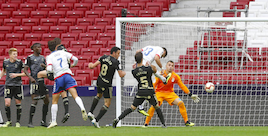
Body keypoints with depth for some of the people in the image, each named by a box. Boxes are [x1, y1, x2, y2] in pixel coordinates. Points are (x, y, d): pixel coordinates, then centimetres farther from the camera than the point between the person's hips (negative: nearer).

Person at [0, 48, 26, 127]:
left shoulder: (19, 62, -5)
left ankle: (18, 122, 16)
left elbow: (25, 73, -3)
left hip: (18, 85, -1)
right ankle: (8, 121, 8)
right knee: (7, 104, -8)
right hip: (8, 85, 1)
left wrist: (17, 74, -15)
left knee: (18, 103, 4)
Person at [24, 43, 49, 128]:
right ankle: (30, 122, -9)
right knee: (35, 101, -13)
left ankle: (43, 121, 13)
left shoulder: (42, 58, 17)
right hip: (34, 82, -7)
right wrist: (31, 78, -19)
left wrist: (44, 66, -4)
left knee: (46, 101, 4)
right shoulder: (30, 58, -2)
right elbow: (25, 69, -5)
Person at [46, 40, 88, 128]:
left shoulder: (50, 57, 3)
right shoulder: (63, 52, 12)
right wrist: (72, 65, 32)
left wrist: (48, 71, 12)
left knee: (54, 101, 11)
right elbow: (75, 59, 11)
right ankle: (82, 109, -41)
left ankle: (53, 121, 10)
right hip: (67, 75, 2)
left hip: (58, 78, -1)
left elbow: (49, 69, -12)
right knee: (75, 95, -12)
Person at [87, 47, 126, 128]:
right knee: (107, 104, 4)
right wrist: (124, 73, 6)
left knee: (99, 95, 37)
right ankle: (96, 120, -7)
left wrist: (90, 65, 15)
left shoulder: (103, 57, -3)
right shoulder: (115, 62, -16)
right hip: (107, 85, -7)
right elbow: (121, 75, -17)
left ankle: (90, 112, 32)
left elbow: (93, 65, -8)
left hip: (99, 81, 7)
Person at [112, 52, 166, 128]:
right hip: (150, 92, -1)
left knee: (132, 108, 7)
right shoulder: (148, 68, -8)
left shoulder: (134, 72, -2)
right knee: (157, 107, 20)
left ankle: (118, 119, -7)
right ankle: (163, 124, 20)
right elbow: (155, 70, 13)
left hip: (140, 92, 1)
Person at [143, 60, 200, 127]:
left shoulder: (175, 76, -7)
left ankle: (186, 122, 0)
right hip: (159, 93, -3)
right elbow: (154, 85, -14)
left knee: (181, 103, -14)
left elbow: (182, 86, 2)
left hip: (170, 93, 3)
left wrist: (191, 95, 1)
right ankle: (146, 123, -15)